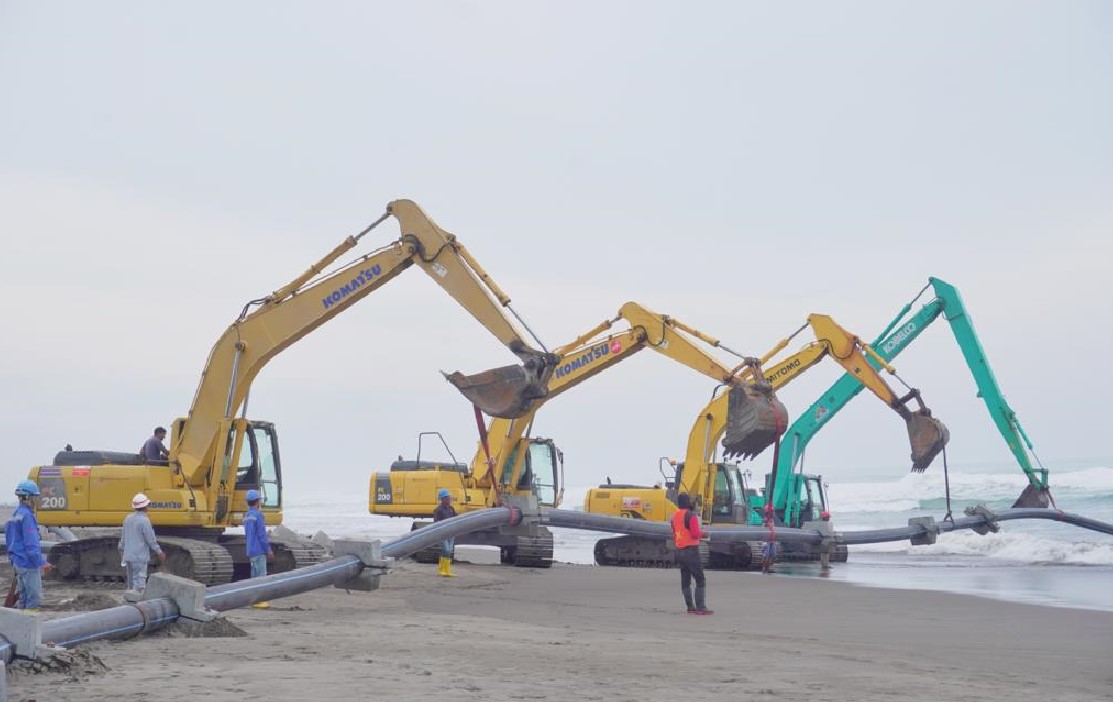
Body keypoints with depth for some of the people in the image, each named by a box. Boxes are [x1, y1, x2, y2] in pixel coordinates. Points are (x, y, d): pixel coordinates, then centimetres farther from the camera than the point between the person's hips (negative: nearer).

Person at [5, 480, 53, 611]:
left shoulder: (14, 516, 12)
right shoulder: (27, 516, -16)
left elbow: (10, 541, 19)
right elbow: (31, 543, -21)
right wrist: (42, 562, -20)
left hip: (17, 562, 10)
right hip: (28, 563, -10)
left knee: (24, 597, 14)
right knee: (34, 598, -7)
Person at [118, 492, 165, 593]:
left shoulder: (128, 518, 8)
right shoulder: (144, 520, -15)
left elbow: (123, 539, 15)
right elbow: (151, 540, -12)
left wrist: (122, 555, 24)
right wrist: (160, 553, 0)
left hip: (128, 556, 8)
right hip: (140, 558, -8)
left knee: (131, 585, 15)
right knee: (139, 585, -8)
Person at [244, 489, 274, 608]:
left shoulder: (247, 516, 13)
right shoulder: (258, 515, -15)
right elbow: (262, 535, -16)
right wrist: (268, 550, -8)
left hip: (251, 550, 9)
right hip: (259, 550, -9)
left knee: (254, 575, 13)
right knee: (261, 575, -7)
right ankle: (258, 600, -8)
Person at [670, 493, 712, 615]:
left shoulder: (674, 516, 11)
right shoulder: (691, 515, -14)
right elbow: (695, 534, -21)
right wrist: (703, 533, -1)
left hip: (679, 551, 8)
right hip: (691, 551, -8)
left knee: (685, 580, 10)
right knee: (700, 580, -5)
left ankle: (690, 607, 11)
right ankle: (701, 607, -11)